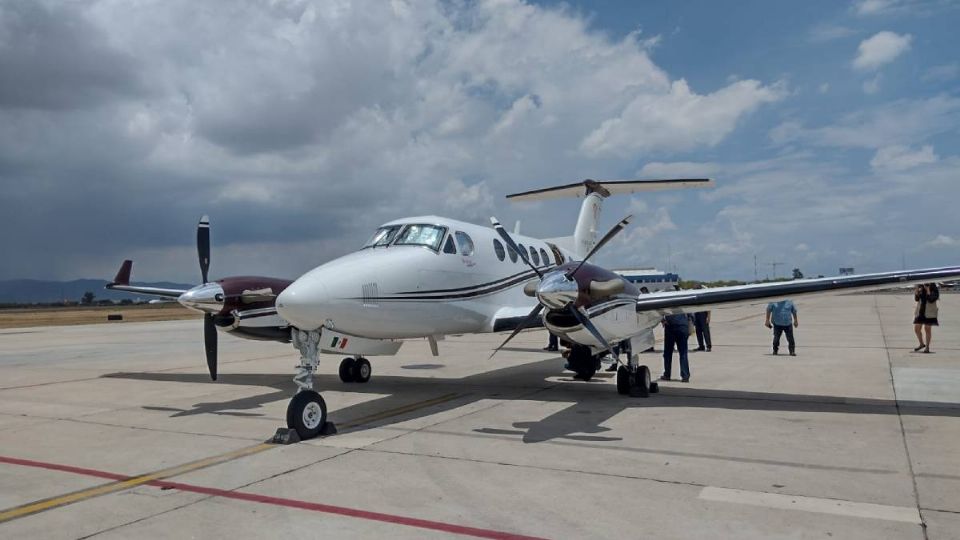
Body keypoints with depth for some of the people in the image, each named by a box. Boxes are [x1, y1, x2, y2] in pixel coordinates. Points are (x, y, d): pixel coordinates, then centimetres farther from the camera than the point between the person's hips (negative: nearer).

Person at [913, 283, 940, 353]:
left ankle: (927, 347, 11)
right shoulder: (921, 287, 4)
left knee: (927, 329, -1)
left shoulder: (935, 289, -7)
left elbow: (931, 300, -16)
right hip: (920, 311, 4)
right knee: (916, 329, 4)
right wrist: (916, 293, -13)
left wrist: (928, 292, -26)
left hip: (929, 313, -4)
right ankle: (921, 344, 24)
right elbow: (916, 299, 5)